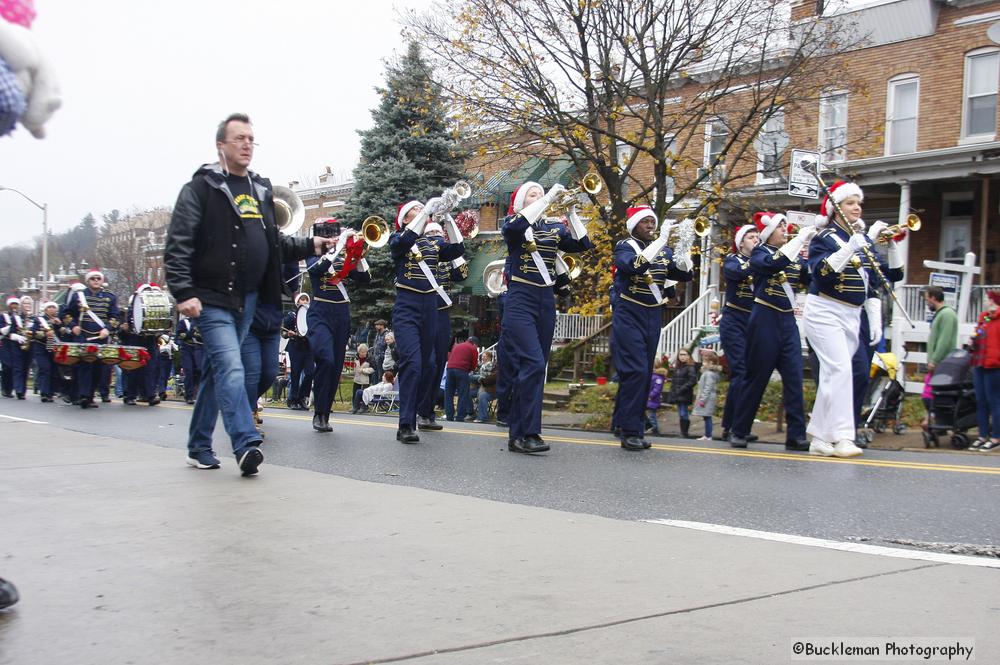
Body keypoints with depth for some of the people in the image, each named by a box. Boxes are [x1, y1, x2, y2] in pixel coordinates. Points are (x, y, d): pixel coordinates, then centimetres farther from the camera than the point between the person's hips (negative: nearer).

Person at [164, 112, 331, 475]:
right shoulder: (201, 187, -6)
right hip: (213, 298, -7)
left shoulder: (261, 189, 15)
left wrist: (310, 246, 6)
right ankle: (247, 445, -20)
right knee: (231, 369, -17)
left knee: (219, 372, 13)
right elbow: (178, 244, -12)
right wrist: (184, 292, -21)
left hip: (247, 299, 7)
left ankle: (199, 447, 22)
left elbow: (273, 242, 21)